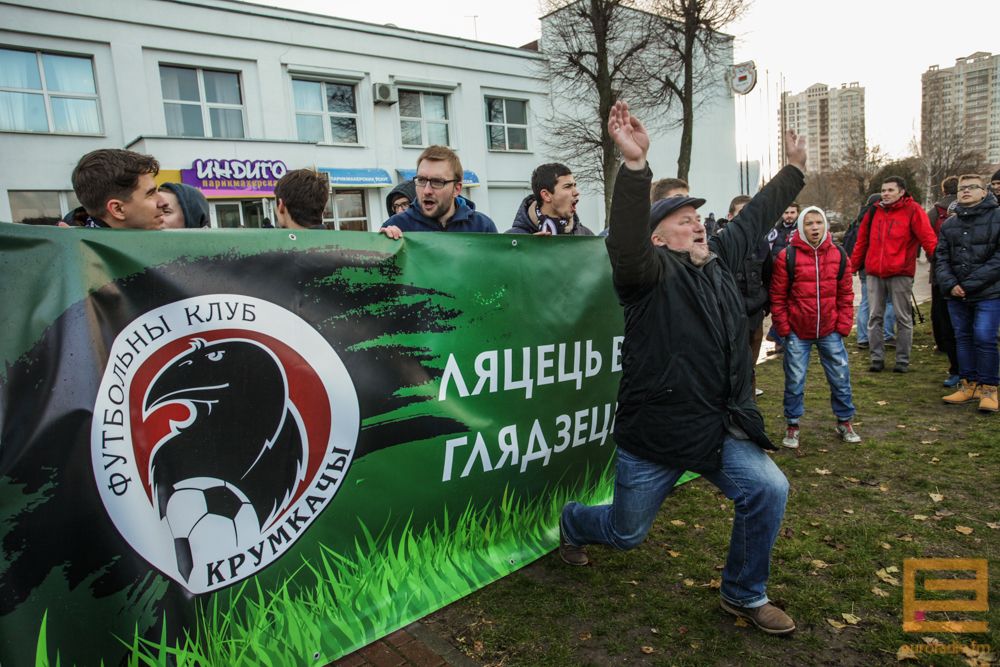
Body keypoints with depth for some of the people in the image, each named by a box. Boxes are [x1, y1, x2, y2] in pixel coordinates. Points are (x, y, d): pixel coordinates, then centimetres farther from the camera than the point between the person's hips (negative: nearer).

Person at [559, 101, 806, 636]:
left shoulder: (719, 260, 8)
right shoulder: (652, 271, -14)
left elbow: (755, 216, 22)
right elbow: (625, 245, -37)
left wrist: (794, 169, 32)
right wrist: (635, 164, -49)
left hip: (721, 430, 6)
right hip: (655, 435, -6)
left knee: (768, 490, -10)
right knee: (625, 532, 10)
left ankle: (744, 595, 16)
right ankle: (572, 523, 47)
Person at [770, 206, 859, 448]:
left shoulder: (838, 255, 2)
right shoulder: (787, 256, -8)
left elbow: (845, 294, 6)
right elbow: (777, 296, -5)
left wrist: (843, 326, 1)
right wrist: (783, 328, -6)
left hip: (830, 331, 3)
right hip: (797, 332, -3)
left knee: (840, 378, 11)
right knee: (794, 381, 5)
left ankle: (844, 422, 29)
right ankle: (792, 425, 20)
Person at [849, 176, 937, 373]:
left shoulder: (913, 211, -1)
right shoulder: (875, 211, 11)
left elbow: (928, 238, -9)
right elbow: (862, 240, 15)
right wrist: (853, 264, 12)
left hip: (900, 273, -4)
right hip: (873, 272, 4)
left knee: (903, 318, 4)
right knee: (875, 317, 6)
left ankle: (903, 360, 12)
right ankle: (877, 358, 14)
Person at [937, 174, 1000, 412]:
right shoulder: (949, 224, 11)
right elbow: (941, 258, 6)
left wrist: (970, 284, -15)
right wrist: (950, 284, -10)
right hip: (956, 295, 5)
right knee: (963, 338, 10)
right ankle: (969, 384, 21)